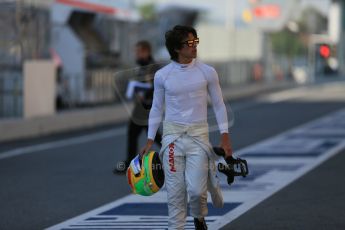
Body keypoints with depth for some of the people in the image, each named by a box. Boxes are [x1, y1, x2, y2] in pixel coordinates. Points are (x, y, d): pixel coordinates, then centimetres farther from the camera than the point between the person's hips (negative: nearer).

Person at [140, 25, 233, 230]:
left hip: (199, 134, -1)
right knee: (175, 190, -1)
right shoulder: (162, 75, 0)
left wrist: (225, 136, -1)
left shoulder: (207, 72, -2)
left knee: (196, 189, -8)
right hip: (172, 134, 1)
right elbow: (157, 109, 10)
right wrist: (150, 141, 9)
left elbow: (219, 105, 6)